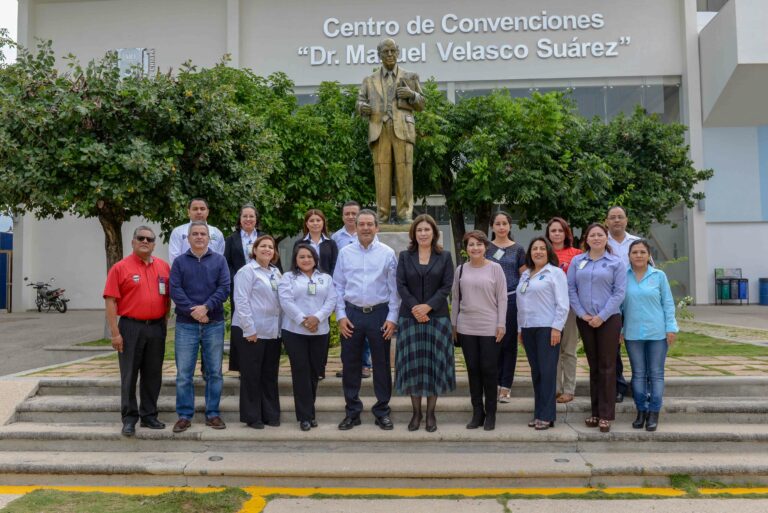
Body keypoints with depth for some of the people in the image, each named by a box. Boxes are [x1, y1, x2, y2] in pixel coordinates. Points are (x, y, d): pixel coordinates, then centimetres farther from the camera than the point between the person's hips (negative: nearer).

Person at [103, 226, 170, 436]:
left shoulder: (163, 267, 9)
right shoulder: (120, 268, -2)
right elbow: (110, 301, -6)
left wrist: (164, 322, 9)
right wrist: (115, 332, -11)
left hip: (156, 328, 4)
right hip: (131, 327, -3)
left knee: (153, 375, 10)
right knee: (129, 375, 3)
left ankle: (149, 416, 22)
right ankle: (129, 418, 13)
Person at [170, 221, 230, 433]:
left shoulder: (219, 260, 6)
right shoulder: (179, 262, 6)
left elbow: (224, 288, -4)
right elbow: (174, 290, -4)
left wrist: (206, 307, -16)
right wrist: (192, 311, -15)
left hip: (214, 323, 0)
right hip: (186, 324, 0)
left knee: (214, 372, 6)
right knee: (184, 373, 2)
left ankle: (213, 413, 15)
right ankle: (184, 415, 12)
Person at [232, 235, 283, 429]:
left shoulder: (276, 272, 15)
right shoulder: (247, 271, -6)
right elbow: (241, 301, -13)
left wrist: (281, 326, 9)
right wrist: (250, 329, -17)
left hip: (273, 332, 6)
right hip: (253, 332, -6)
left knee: (270, 375, 11)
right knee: (251, 376, 3)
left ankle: (271, 414, 20)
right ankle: (252, 417, 12)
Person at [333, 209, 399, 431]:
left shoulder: (387, 253, -1)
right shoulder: (345, 253, 4)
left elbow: (394, 288, 0)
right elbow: (338, 286, 5)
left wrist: (392, 318, -5)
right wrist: (341, 315, -2)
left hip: (379, 314, -1)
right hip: (351, 314, 2)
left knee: (381, 364, 7)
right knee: (350, 364, 8)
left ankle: (382, 412, 21)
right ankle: (352, 412, 22)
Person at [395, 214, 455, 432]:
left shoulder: (444, 257, 5)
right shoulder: (405, 257, 7)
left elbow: (447, 286, -3)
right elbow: (401, 285, -1)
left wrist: (427, 306, -14)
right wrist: (415, 307, -14)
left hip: (437, 317, 0)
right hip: (410, 317, 1)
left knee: (434, 363, 2)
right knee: (412, 363, 2)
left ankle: (431, 413, 13)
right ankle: (416, 412, 14)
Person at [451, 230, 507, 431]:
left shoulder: (495, 268, -2)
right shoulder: (461, 269, 6)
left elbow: (502, 298, -3)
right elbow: (455, 298, 11)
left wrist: (501, 324, -8)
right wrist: (453, 324, 9)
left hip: (490, 328, -3)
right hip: (466, 328, 3)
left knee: (489, 369, 2)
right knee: (473, 369, 8)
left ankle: (490, 413, 15)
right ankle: (477, 412, 18)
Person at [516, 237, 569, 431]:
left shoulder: (555, 273, -1)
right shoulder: (525, 275, 18)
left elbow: (562, 304, -8)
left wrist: (557, 328, -14)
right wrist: (520, 328, 16)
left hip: (547, 328, -6)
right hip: (528, 328, 6)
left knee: (547, 371, -5)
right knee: (535, 372, 8)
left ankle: (547, 416, -1)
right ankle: (539, 413, 15)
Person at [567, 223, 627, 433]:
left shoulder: (616, 263, 1)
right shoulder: (577, 261, 8)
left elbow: (619, 292, -5)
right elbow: (571, 289, 3)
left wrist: (602, 316, -12)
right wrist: (582, 313, -7)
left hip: (609, 320, -3)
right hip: (585, 320, 3)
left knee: (607, 366, -1)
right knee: (593, 366, 10)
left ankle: (606, 415, 5)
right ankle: (595, 412, 18)